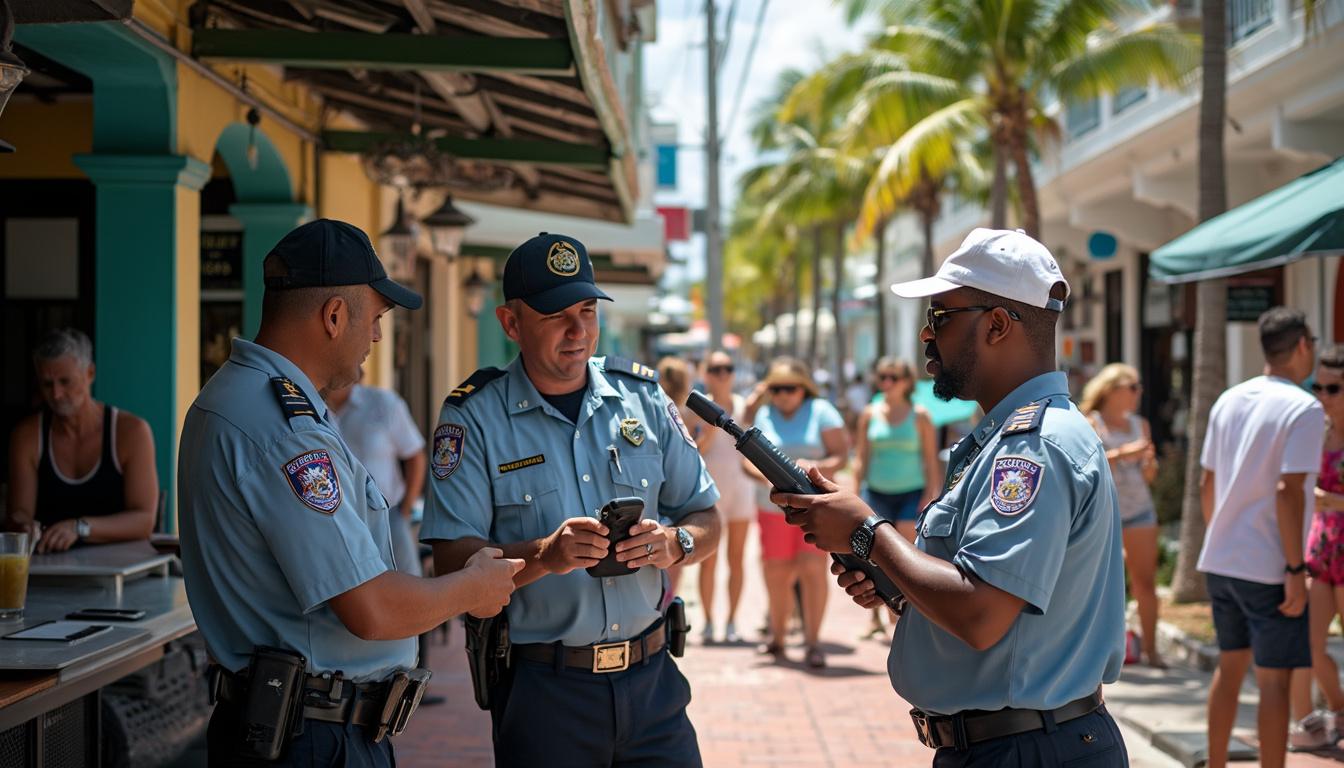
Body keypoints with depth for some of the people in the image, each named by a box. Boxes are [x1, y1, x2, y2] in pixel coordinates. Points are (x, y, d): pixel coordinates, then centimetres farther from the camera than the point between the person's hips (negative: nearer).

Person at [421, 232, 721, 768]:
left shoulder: (643, 396, 7)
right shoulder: (472, 417, -4)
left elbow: (706, 518, 11)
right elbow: (452, 560, -11)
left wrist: (672, 543, -12)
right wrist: (543, 556, -27)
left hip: (651, 678, 3)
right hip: (542, 689, -3)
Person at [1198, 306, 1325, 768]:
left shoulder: (1228, 401, 9)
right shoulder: (1304, 409, -12)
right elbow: (1288, 491, -19)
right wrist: (1296, 569, -17)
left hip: (1220, 561, 7)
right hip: (1268, 568, -7)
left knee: (1230, 666, 18)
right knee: (1273, 679, 0)